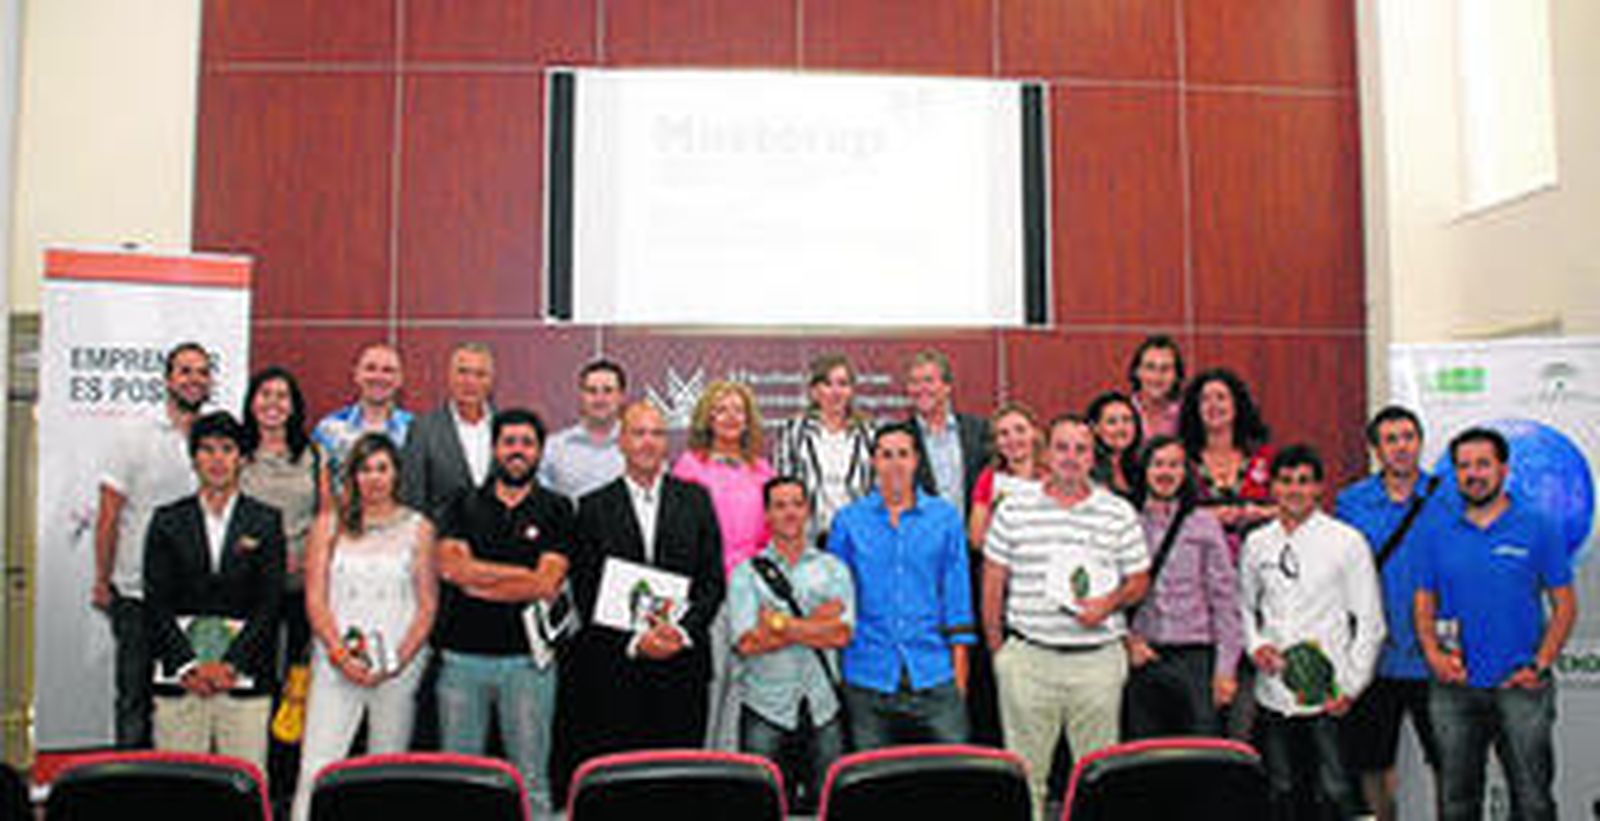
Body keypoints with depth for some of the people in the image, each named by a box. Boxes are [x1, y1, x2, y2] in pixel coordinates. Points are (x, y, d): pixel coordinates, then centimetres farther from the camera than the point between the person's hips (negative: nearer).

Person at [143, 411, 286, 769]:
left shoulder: (265, 521, 7)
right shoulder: (167, 521, 10)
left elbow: (270, 603, 0)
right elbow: (156, 604, 3)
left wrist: (230, 665, -9)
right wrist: (188, 666, -8)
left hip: (245, 679, -1)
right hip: (179, 681, 1)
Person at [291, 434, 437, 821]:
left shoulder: (418, 528, 7)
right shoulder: (330, 524, 8)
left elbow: (428, 606, 4)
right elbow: (315, 599, 4)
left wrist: (397, 661, -8)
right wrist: (340, 653, -9)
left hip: (399, 667, 0)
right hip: (336, 664, 0)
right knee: (315, 769, -6)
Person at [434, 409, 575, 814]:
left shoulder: (556, 510, 5)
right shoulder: (464, 505, 10)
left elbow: (546, 584, -6)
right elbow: (451, 565, -6)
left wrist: (477, 579, -2)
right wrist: (526, 573, -6)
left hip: (527, 659, -2)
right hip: (462, 656, 2)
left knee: (531, 778, 2)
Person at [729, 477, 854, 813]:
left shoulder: (833, 569, 10)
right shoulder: (746, 573, 5)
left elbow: (841, 634, -4)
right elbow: (748, 642, -8)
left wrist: (780, 624, -8)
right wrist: (817, 621, -6)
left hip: (825, 711, 1)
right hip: (766, 712, -1)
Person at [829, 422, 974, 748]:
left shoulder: (945, 517, 5)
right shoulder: (848, 521, 4)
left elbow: (956, 591, 6)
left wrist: (959, 661, 2)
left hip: (934, 674, 0)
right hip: (868, 674, 0)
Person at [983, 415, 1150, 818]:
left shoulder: (1119, 513, 5)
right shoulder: (1014, 510, 3)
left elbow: (1139, 580, 9)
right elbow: (993, 582, 6)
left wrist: (1109, 603, -11)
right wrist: (996, 646, 4)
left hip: (1098, 660, 1)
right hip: (1028, 658, 0)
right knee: (1024, 768, 5)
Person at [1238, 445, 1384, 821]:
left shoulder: (1347, 541, -2)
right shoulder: (1256, 543, 8)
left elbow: (1370, 622, -1)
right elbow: (1243, 606, 19)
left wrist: (1350, 686, -7)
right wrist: (1255, 645, 0)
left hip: (1327, 696, -3)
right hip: (1273, 692, 4)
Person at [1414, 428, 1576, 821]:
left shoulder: (1538, 527, 0)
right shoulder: (1438, 531, 6)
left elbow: (1565, 605, 1)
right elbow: (1423, 603, 10)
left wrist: (1539, 665, -9)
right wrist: (1433, 653, -7)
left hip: (1520, 687, -2)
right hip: (1454, 689, 2)